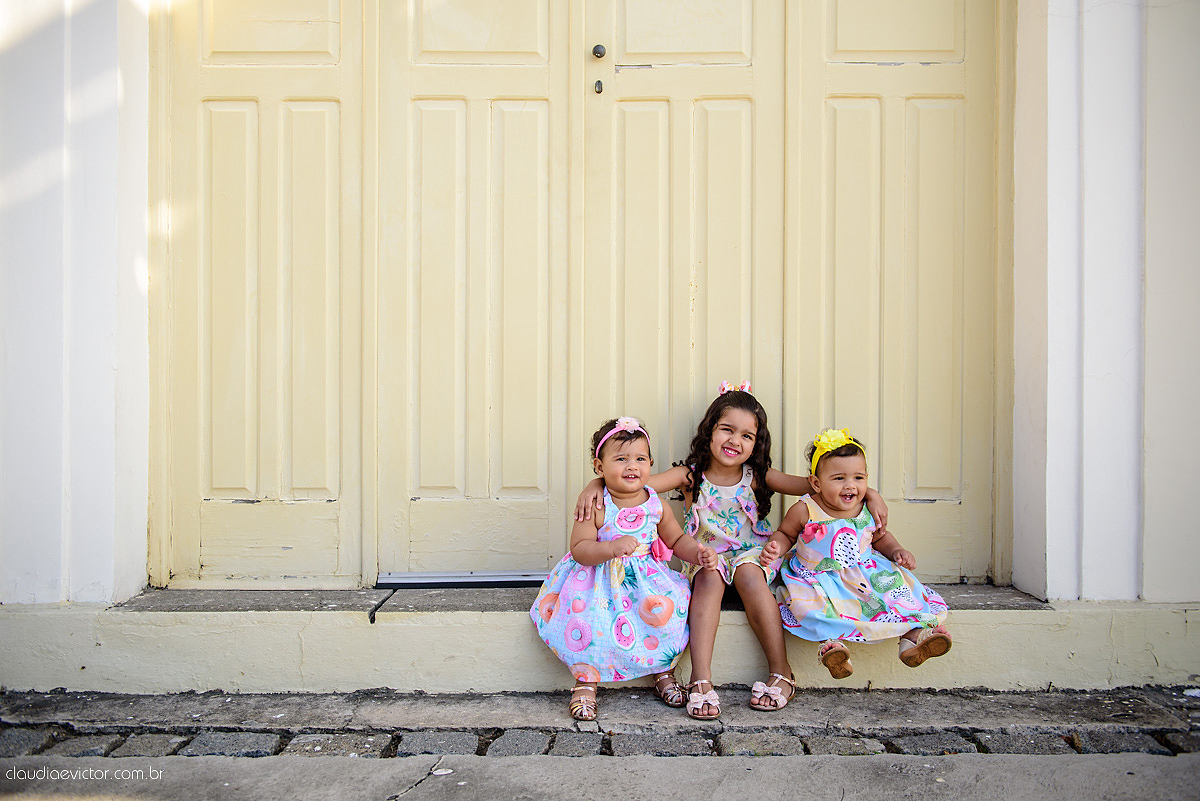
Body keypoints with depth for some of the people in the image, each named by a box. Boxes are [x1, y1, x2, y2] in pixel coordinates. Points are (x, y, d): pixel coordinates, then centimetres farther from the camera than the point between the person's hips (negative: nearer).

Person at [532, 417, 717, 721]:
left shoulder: (656, 505, -1)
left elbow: (677, 539, 12)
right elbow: (580, 549, -18)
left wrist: (697, 553, -8)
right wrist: (613, 547, -34)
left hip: (646, 579, 3)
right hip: (600, 580, -3)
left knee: (665, 609, -19)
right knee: (586, 617, -27)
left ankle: (664, 671, 8)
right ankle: (586, 681, -4)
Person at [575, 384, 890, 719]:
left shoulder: (757, 476, -2)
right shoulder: (690, 476, -5)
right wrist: (594, 486, -31)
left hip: (750, 553, 1)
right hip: (706, 556, 0)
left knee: (748, 573, -32)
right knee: (710, 577, -32)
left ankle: (781, 672, -24)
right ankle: (700, 679, -34)